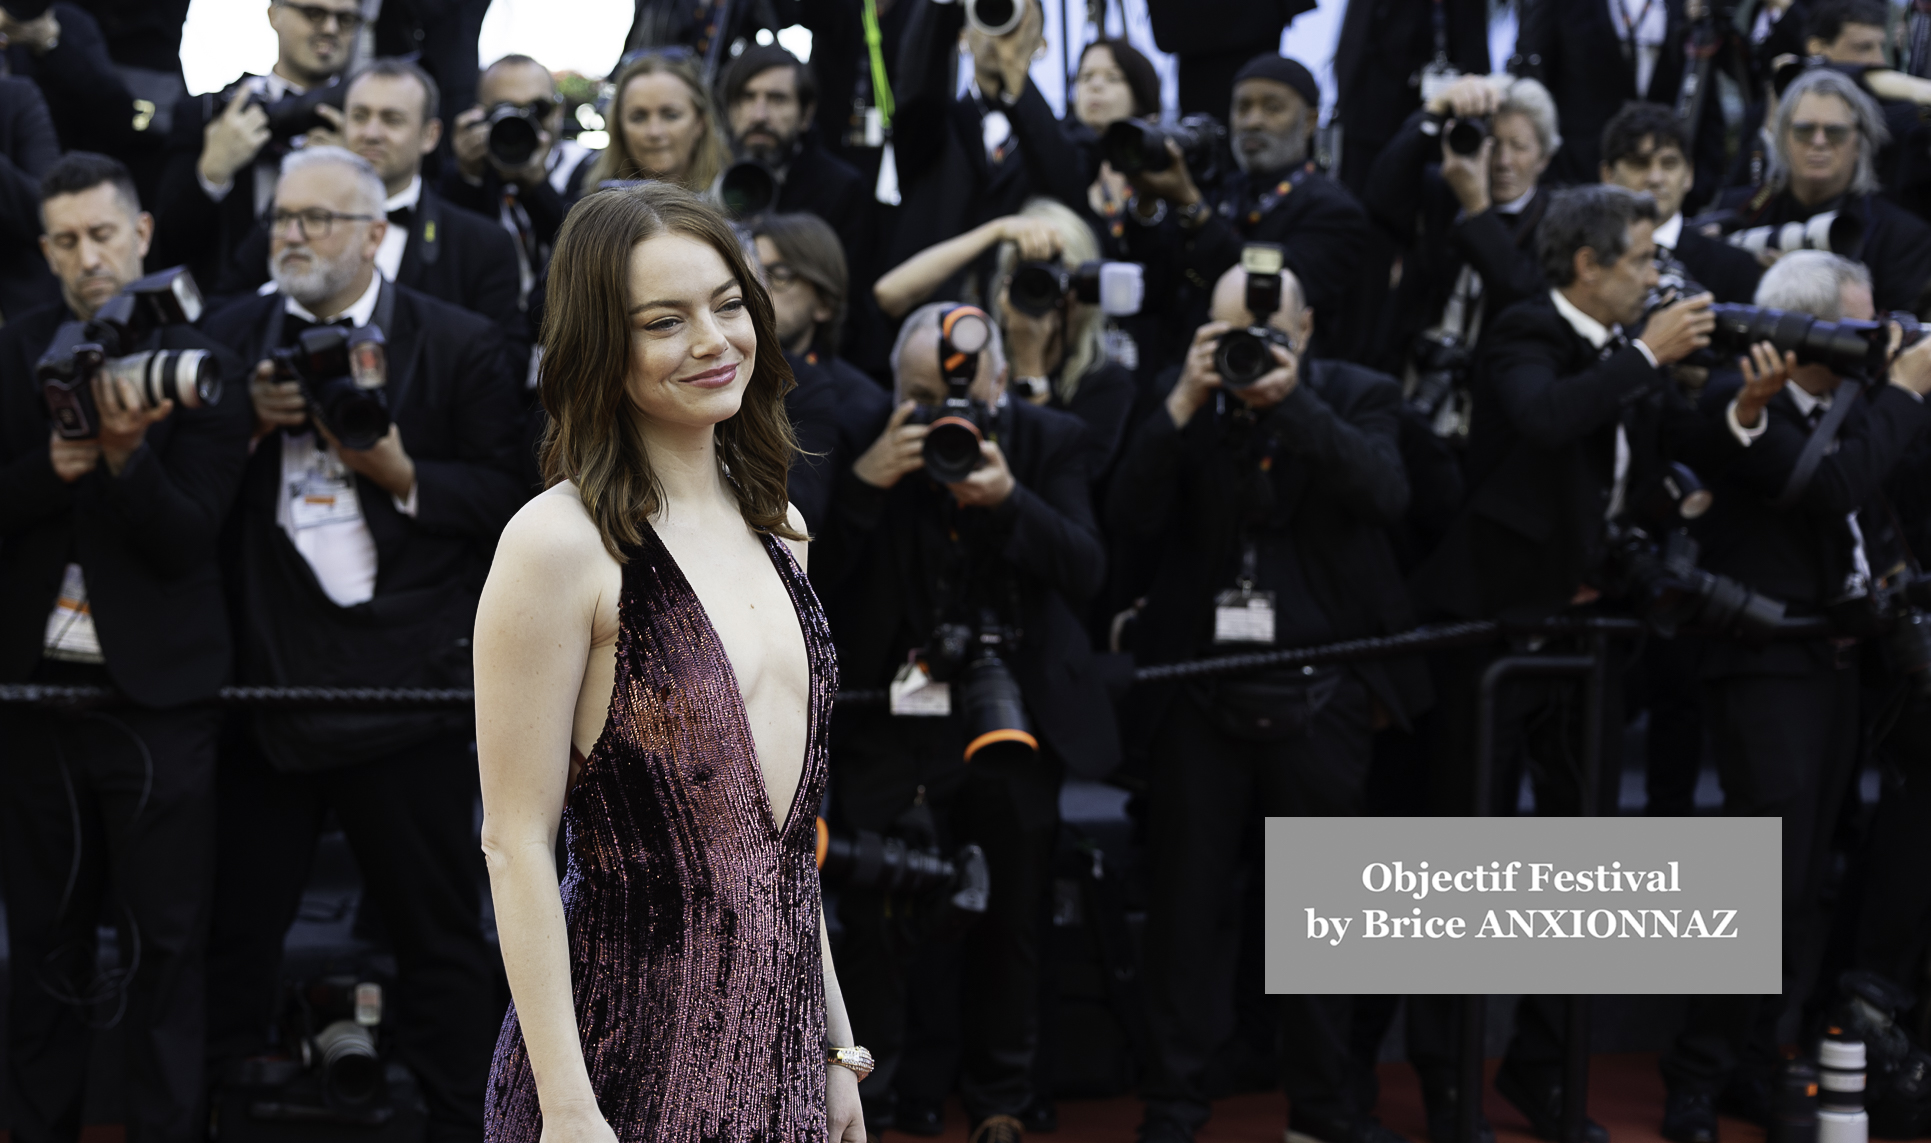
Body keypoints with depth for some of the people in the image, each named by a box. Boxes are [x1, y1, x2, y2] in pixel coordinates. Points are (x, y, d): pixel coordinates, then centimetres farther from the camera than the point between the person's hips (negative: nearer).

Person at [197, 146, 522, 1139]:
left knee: (438, 935, 4)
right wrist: (250, 425, -9)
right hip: (262, 674, 3)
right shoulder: (232, 338, 10)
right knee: (236, 925, 9)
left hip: (404, 679, -2)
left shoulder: (458, 345, 1)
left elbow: (507, 497, -2)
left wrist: (402, 475, -16)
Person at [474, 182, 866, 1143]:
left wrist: (835, 1042, 14)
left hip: (777, 1030, 6)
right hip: (630, 1048, -6)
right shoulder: (560, 543, -13)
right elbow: (517, 844, -14)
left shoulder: (774, 526, 10)